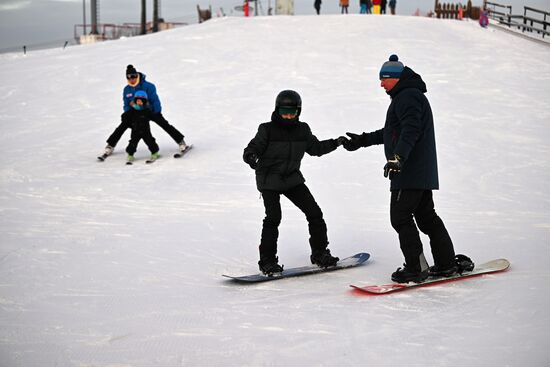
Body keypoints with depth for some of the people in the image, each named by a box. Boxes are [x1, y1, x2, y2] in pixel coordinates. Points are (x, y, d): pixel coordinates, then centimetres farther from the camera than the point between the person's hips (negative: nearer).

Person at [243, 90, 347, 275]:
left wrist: (335, 143, 8)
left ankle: (319, 253, 18)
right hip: (269, 180, -5)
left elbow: (315, 148, 18)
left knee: (314, 213, 2)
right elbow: (252, 148, -11)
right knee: (273, 217, -17)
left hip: (292, 178, 5)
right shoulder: (267, 130, -10)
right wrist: (251, 158, -33)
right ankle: (267, 260, -6)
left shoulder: (302, 130, 4)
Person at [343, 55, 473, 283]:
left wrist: (397, 156, -38)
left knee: (400, 217, -6)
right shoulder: (405, 96, 23)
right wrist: (363, 140, 32)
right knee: (426, 216, 13)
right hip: (422, 171, 11)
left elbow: (411, 130, -27)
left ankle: (416, 268, -4)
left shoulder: (408, 96, -12)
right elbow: (391, 132, 32)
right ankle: (447, 263, 17)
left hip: (410, 172, -11)